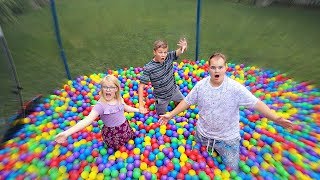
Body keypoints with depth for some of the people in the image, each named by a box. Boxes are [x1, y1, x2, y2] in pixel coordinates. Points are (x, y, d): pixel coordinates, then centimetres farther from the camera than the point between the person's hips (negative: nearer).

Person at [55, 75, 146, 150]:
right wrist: (67, 133, -51)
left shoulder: (119, 99, -10)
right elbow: (87, 120, -39)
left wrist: (138, 110, 16)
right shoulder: (100, 105, -29)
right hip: (112, 133, -5)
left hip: (125, 128, 5)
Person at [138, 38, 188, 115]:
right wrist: (141, 105, -34)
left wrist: (184, 46, -49)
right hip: (162, 98, -4)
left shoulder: (169, 57, -16)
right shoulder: (148, 68, -30)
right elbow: (141, 86, -28)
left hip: (174, 90, 4)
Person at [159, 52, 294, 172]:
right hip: (203, 135, 3)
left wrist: (276, 119, -29)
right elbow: (187, 101, -3)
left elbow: (256, 103, -19)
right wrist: (170, 115, -6)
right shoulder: (200, 85, -11)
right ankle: (212, 149, 46)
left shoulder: (236, 88, -20)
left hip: (227, 138, -2)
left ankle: (220, 150, 35)